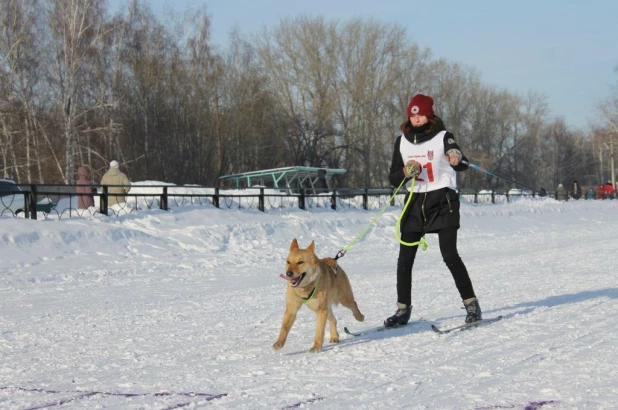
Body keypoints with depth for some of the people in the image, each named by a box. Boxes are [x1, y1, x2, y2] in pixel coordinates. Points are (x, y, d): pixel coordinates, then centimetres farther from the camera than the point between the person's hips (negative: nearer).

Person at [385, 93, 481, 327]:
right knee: (404, 259, 1)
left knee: (449, 255, -13)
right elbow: (393, 179, 9)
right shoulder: (402, 141, 9)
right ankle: (403, 310, 11)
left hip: (443, 202, -4)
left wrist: (457, 160, -40)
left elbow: (463, 165, -16)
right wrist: (405, 172, -14)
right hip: (414, 203, 4)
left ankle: (471, 303, -3)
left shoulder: (443, 137, -3)